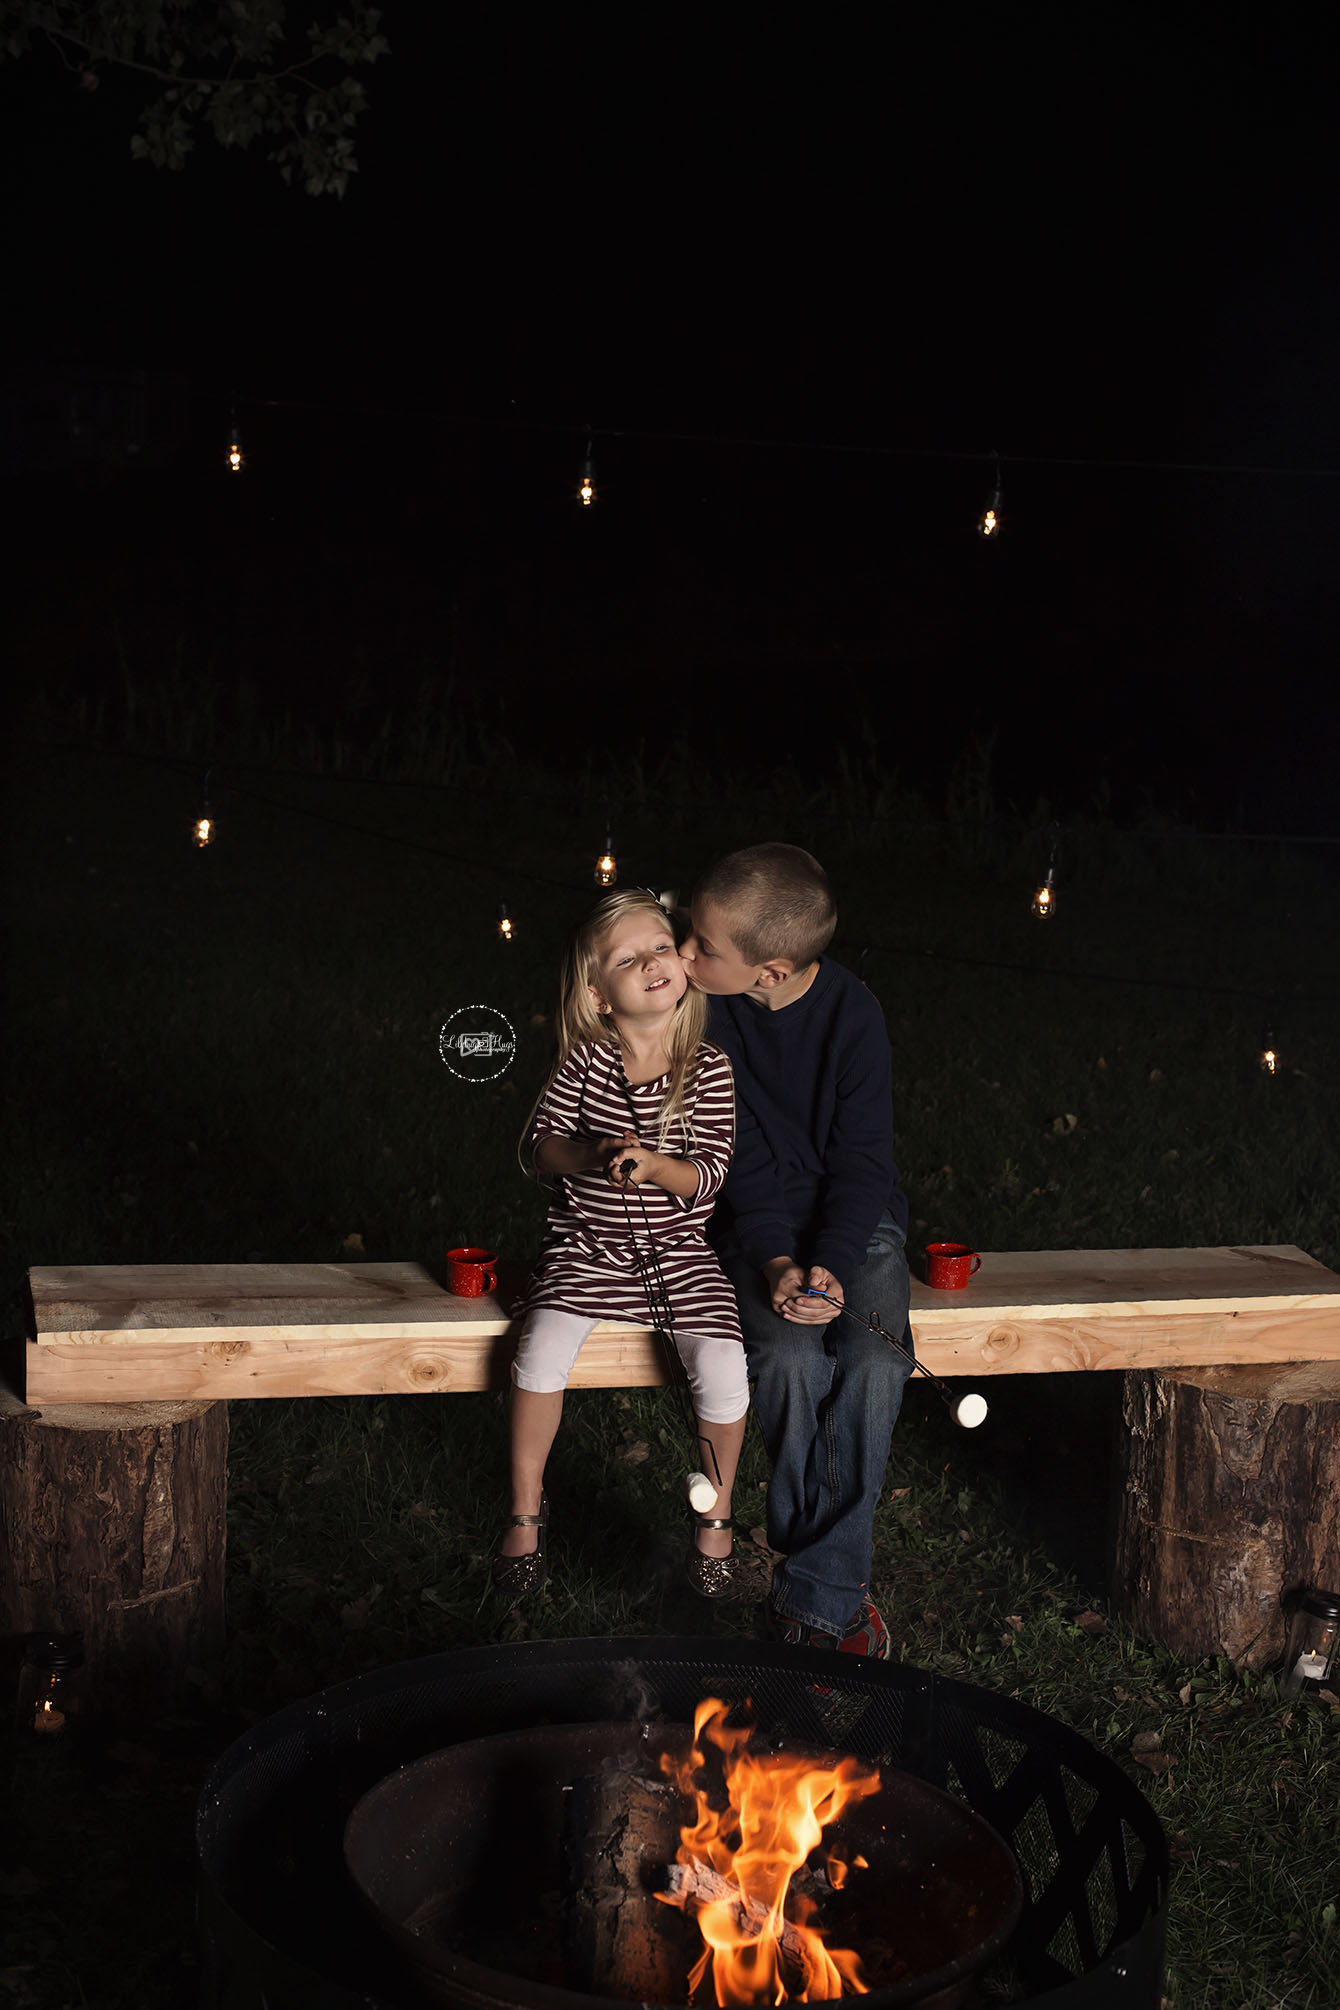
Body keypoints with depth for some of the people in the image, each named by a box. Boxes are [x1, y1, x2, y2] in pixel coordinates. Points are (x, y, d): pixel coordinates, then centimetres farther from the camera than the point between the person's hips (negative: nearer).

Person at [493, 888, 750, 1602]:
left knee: (723, 1373, -20)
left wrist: (655, 1165, -27)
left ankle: (714, 1512, 9)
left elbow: (709, 1174, -8)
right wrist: (591, 1156, -22)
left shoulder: (709, 1070, -7)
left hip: (678, 1252, 0)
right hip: (586, 1247, 0)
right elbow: (537, 1146, -3)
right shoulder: (585, 1061, -6)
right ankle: (525, 1508, 2)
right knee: (542, 1353, -23)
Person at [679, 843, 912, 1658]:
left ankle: (813, 1599, -18)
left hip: (856, 1222, 0)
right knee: (790, 1359, -29)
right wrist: (774, 1262, -22)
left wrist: (831, 1268, -25)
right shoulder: (711, 1012, -12)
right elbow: (739, 1154, -8)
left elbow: (862, 1159, -11)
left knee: (875, 1363, -28)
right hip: (761, 1228, 1)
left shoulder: (852, 1011, -15)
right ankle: (846, 1581, -15)